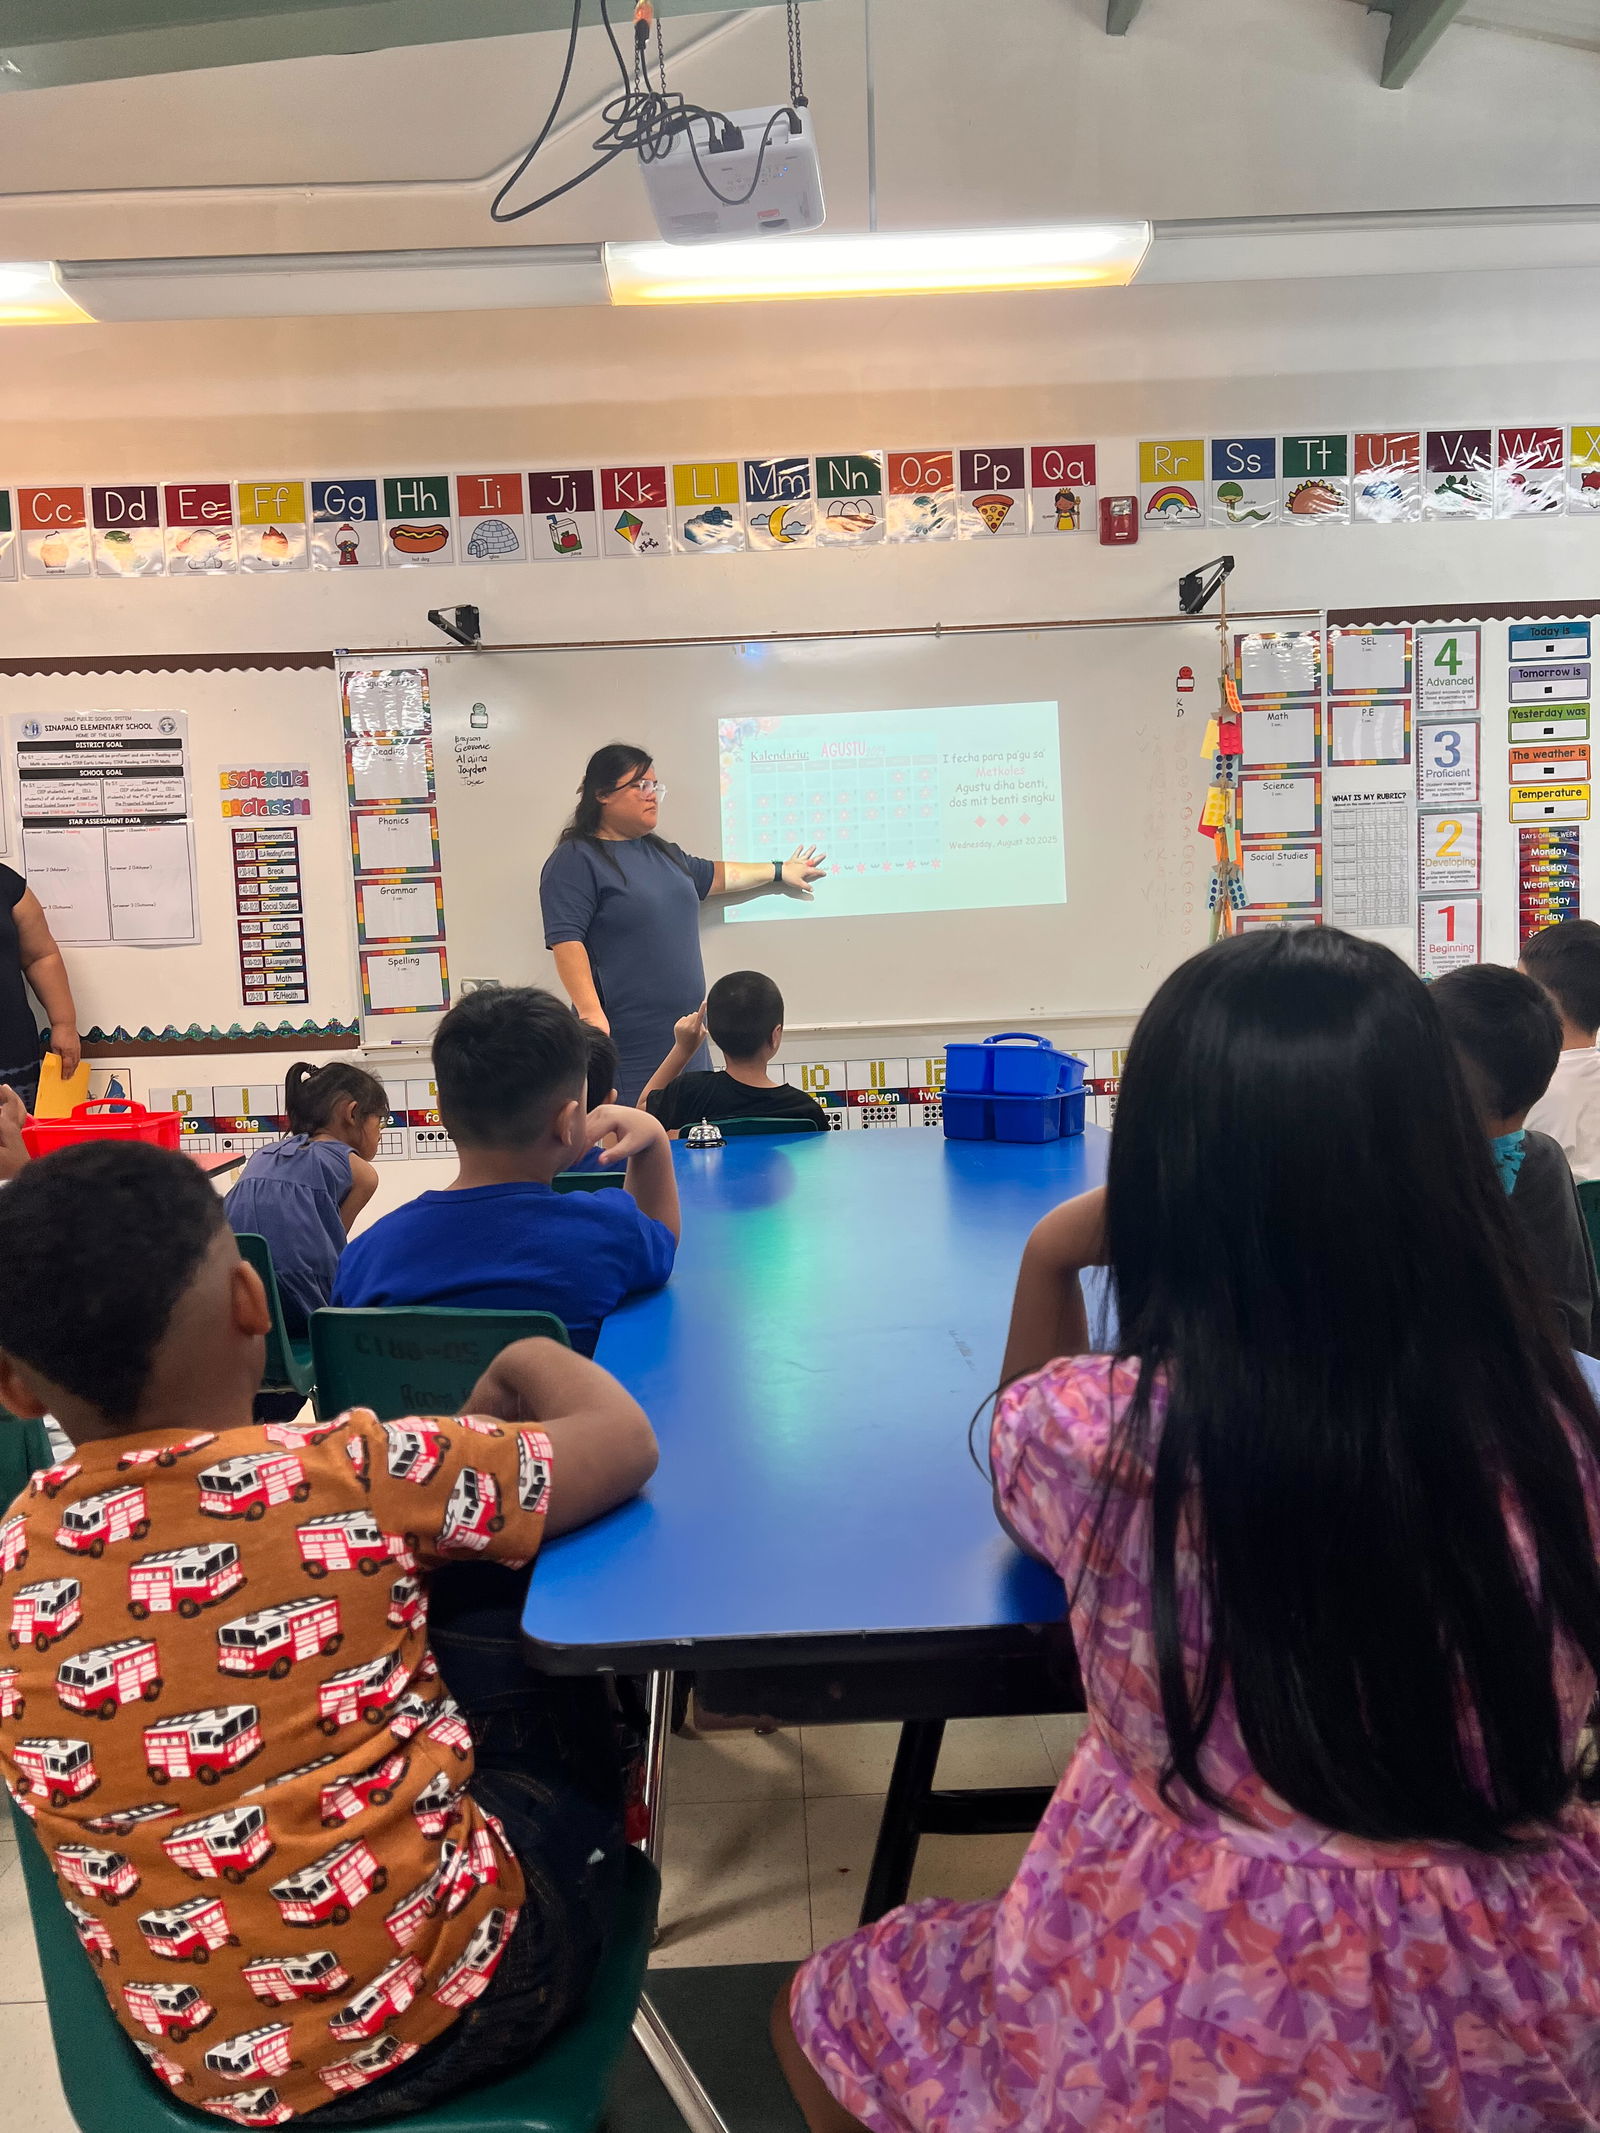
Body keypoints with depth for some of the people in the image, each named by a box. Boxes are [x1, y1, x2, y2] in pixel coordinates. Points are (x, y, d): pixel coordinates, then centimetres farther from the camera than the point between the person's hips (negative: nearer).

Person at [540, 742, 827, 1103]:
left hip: (684, 1036, 8)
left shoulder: (663, 853, 20)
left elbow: (714, 876, 36)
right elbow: (565, 939, -17)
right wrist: (590, 1013, -26)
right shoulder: (576, 860, -7)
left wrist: (778, 870, 44)